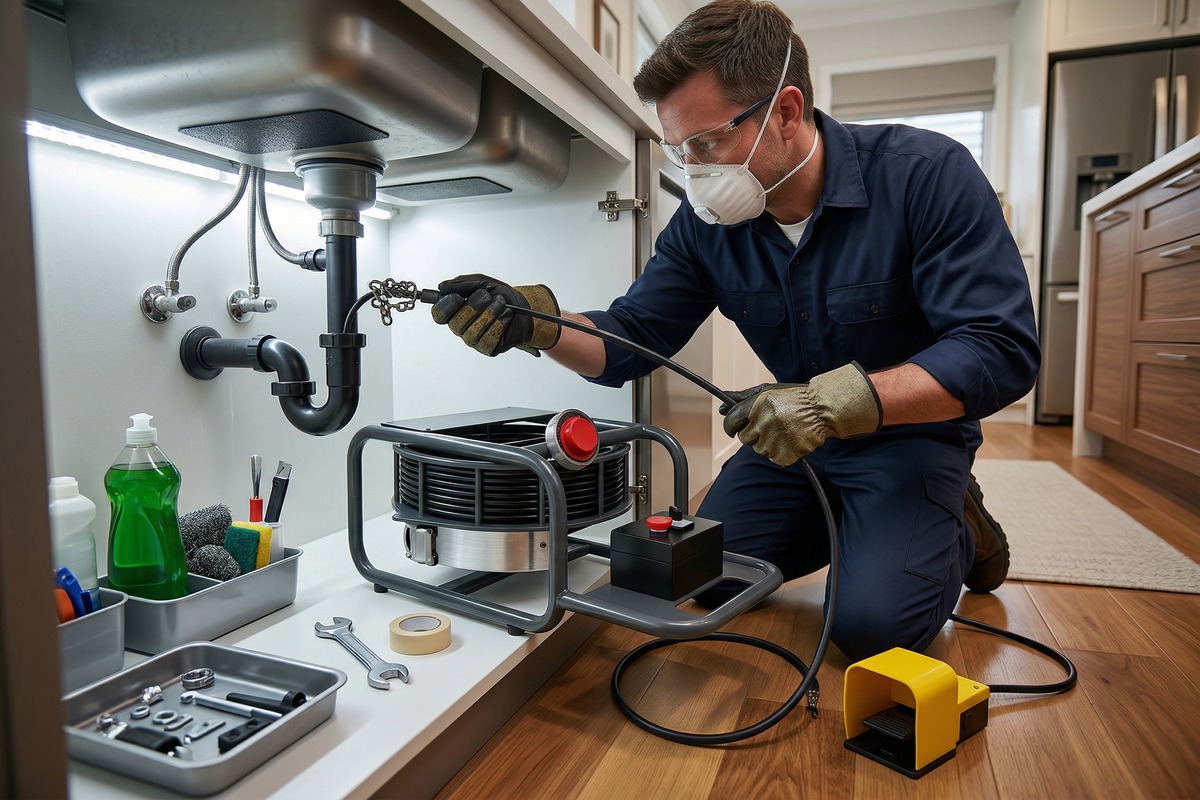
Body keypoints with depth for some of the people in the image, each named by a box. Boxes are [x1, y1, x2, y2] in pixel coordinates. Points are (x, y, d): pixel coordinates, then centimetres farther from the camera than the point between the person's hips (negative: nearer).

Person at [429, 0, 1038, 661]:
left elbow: (1003, 351, -27)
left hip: (907, 430, -4)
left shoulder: (925, 173, -24)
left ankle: (959, 530, 13)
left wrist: (841, 400, -40)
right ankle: (849, 522, 24)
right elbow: (628, 340, -8)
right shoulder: (705, 223, -10)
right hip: (795, 434, 5)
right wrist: (535, 322, -28)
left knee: (870, 623, -20)